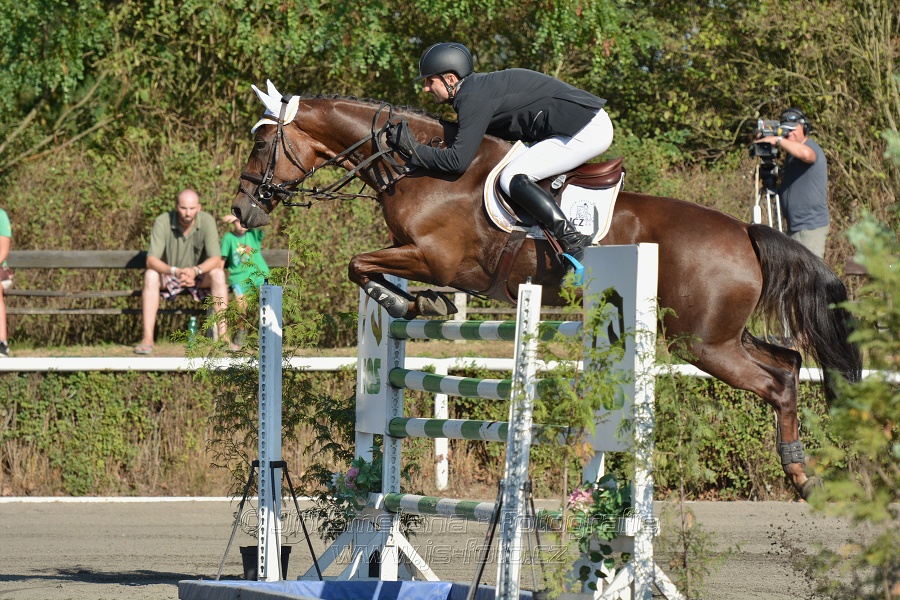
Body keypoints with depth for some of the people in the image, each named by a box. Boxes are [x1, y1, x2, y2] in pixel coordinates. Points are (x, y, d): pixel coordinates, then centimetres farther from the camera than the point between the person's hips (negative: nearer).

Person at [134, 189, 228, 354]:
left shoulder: (207, 221, -18)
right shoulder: (162, 222, -21)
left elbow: (216, 260, -24)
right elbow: (151, 260, -28)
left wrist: (195, 271, -44)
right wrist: (175, 271, -46)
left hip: (199, 277, 1)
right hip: (169, 277, -1)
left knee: (217, 274, -29)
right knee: (151, 275, -32)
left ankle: (223, 335, -31)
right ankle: (147, 339, -35)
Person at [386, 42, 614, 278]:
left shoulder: (473, 98, -17)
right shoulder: (479, 87, 14)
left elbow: (458, 161, -22)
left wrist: (412, 149, -13)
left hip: (587, 131, -10)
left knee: (512, 179, -17)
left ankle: (571, 241, -23)